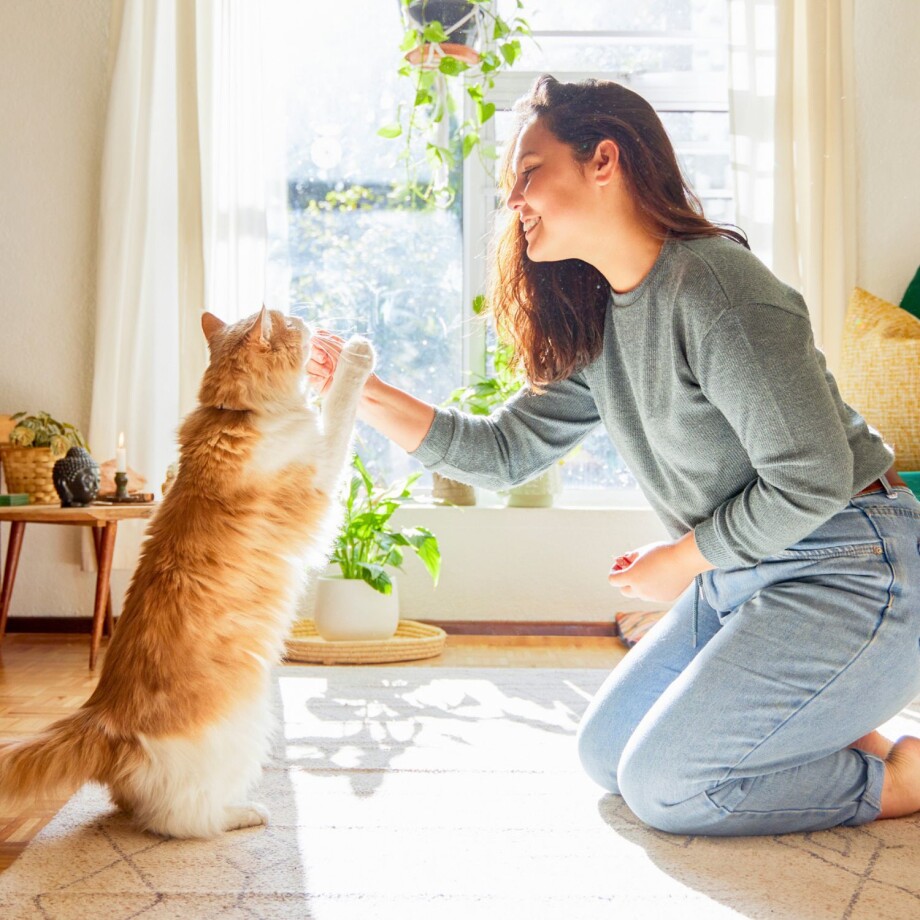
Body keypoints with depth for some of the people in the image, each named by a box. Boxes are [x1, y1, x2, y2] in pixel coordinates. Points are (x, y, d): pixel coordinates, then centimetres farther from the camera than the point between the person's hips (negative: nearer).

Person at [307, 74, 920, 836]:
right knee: (607, 753, 12)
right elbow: (503, 451, 6)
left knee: (662, 785, -8)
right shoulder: (596, 323, 5)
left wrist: (683, 560, -11)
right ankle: (837, 741, 18)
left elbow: (813, 478, -23)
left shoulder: (714, 287, -23)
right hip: (741, 574, 9)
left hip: (850, 574, -9)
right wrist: (365, 393, -3)